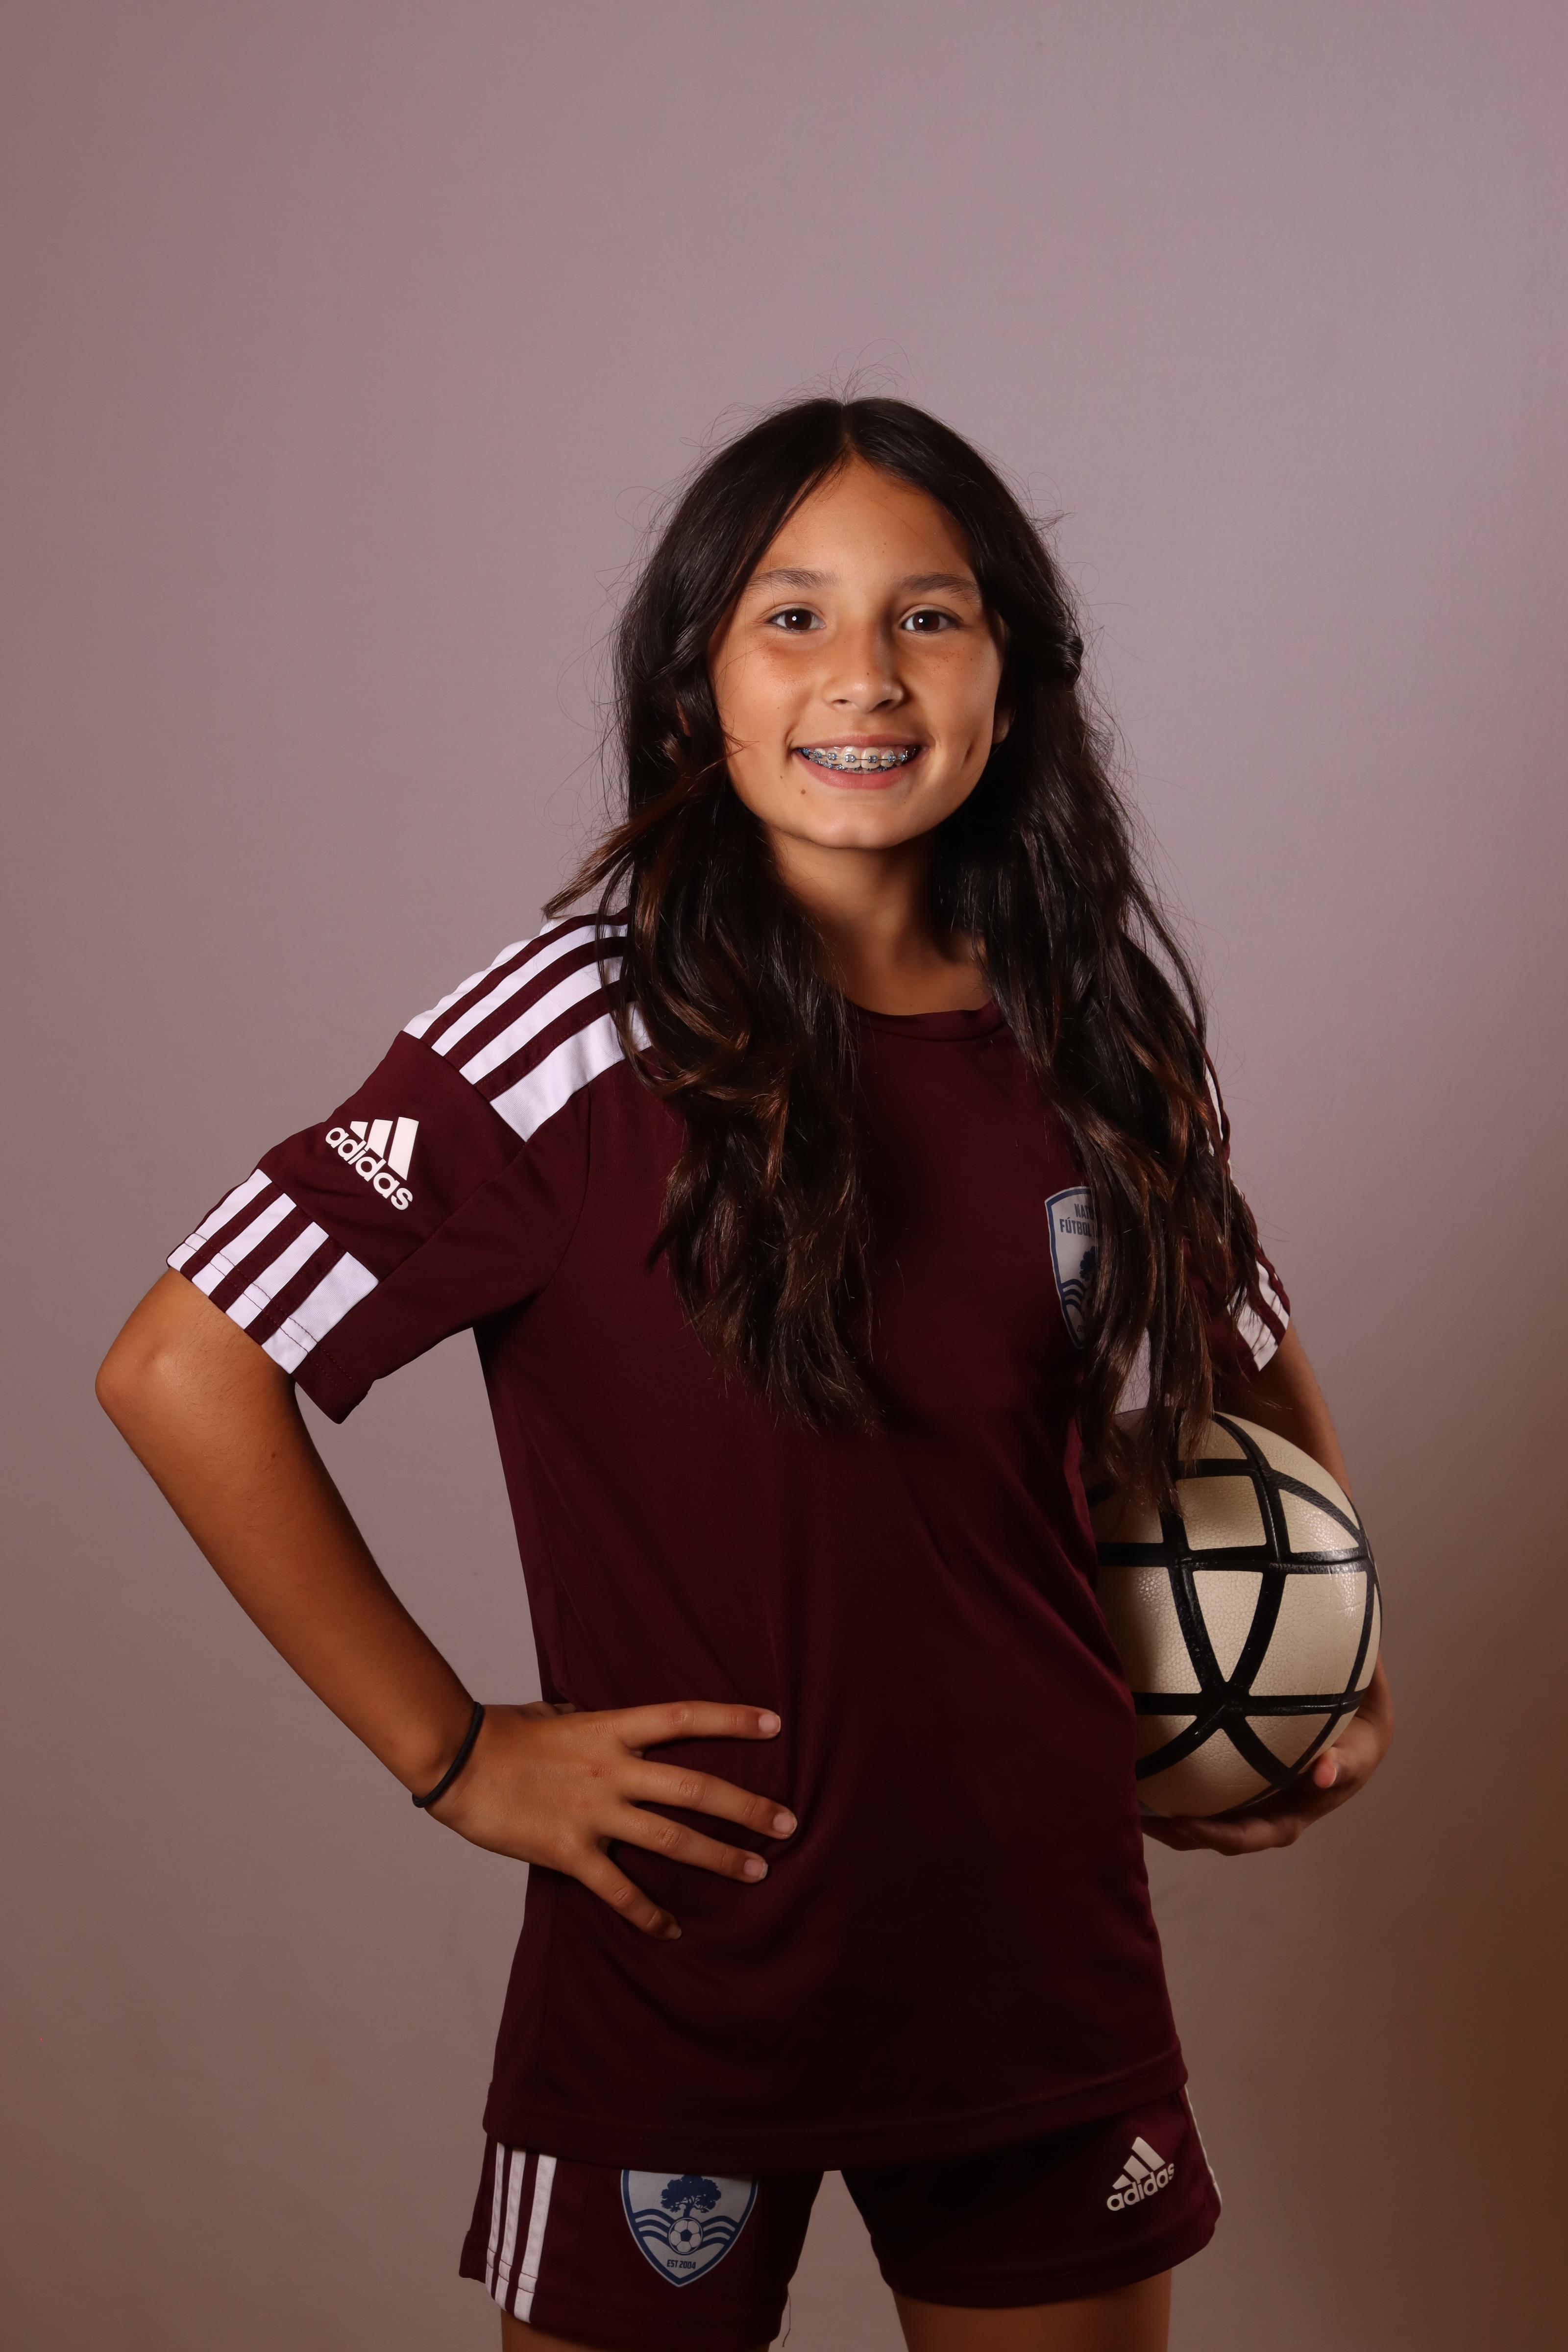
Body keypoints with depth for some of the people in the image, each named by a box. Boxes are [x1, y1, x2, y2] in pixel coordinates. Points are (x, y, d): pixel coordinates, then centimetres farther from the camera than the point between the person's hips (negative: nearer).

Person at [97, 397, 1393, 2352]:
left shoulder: (1099, 1031, 0)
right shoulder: (587, 1033, -14)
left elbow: (1248, 1354, 18)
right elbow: (182, 1369, -15)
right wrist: (452, 1754, -12)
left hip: (1048, 1935, 4)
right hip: (686, 1960, -4)